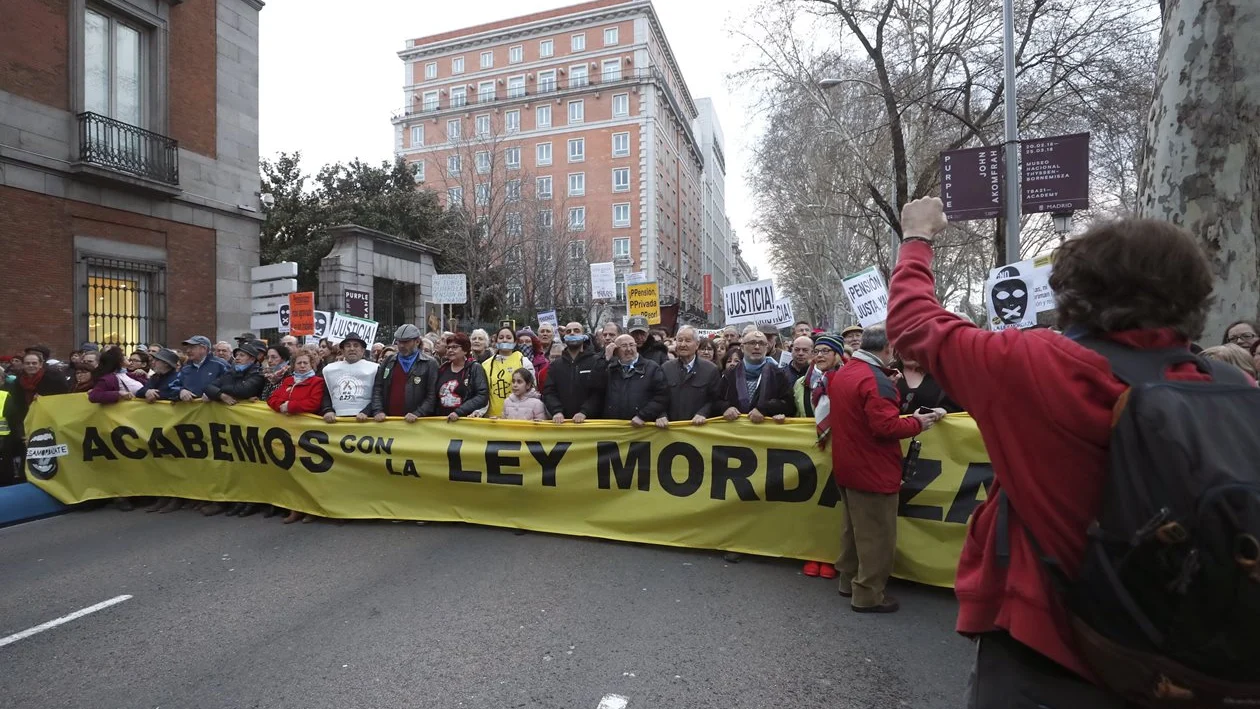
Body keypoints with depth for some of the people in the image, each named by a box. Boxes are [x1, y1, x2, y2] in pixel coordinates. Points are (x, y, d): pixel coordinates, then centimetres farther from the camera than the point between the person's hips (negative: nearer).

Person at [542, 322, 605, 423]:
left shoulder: (597, 362, 3)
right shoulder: (555, 364, 14)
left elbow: (600, 392, -7)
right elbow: (549, 392, 5)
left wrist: (584, 412, -21)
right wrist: (556, 411, -14)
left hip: (589, 420, -3)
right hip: (562, 421, 3)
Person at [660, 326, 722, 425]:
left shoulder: (711, 369, -1)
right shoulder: (665, 368, 6)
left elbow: (716, 400, -1)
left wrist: (703, 413, -16)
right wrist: (660, 415, -12)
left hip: (700, 426, -1)